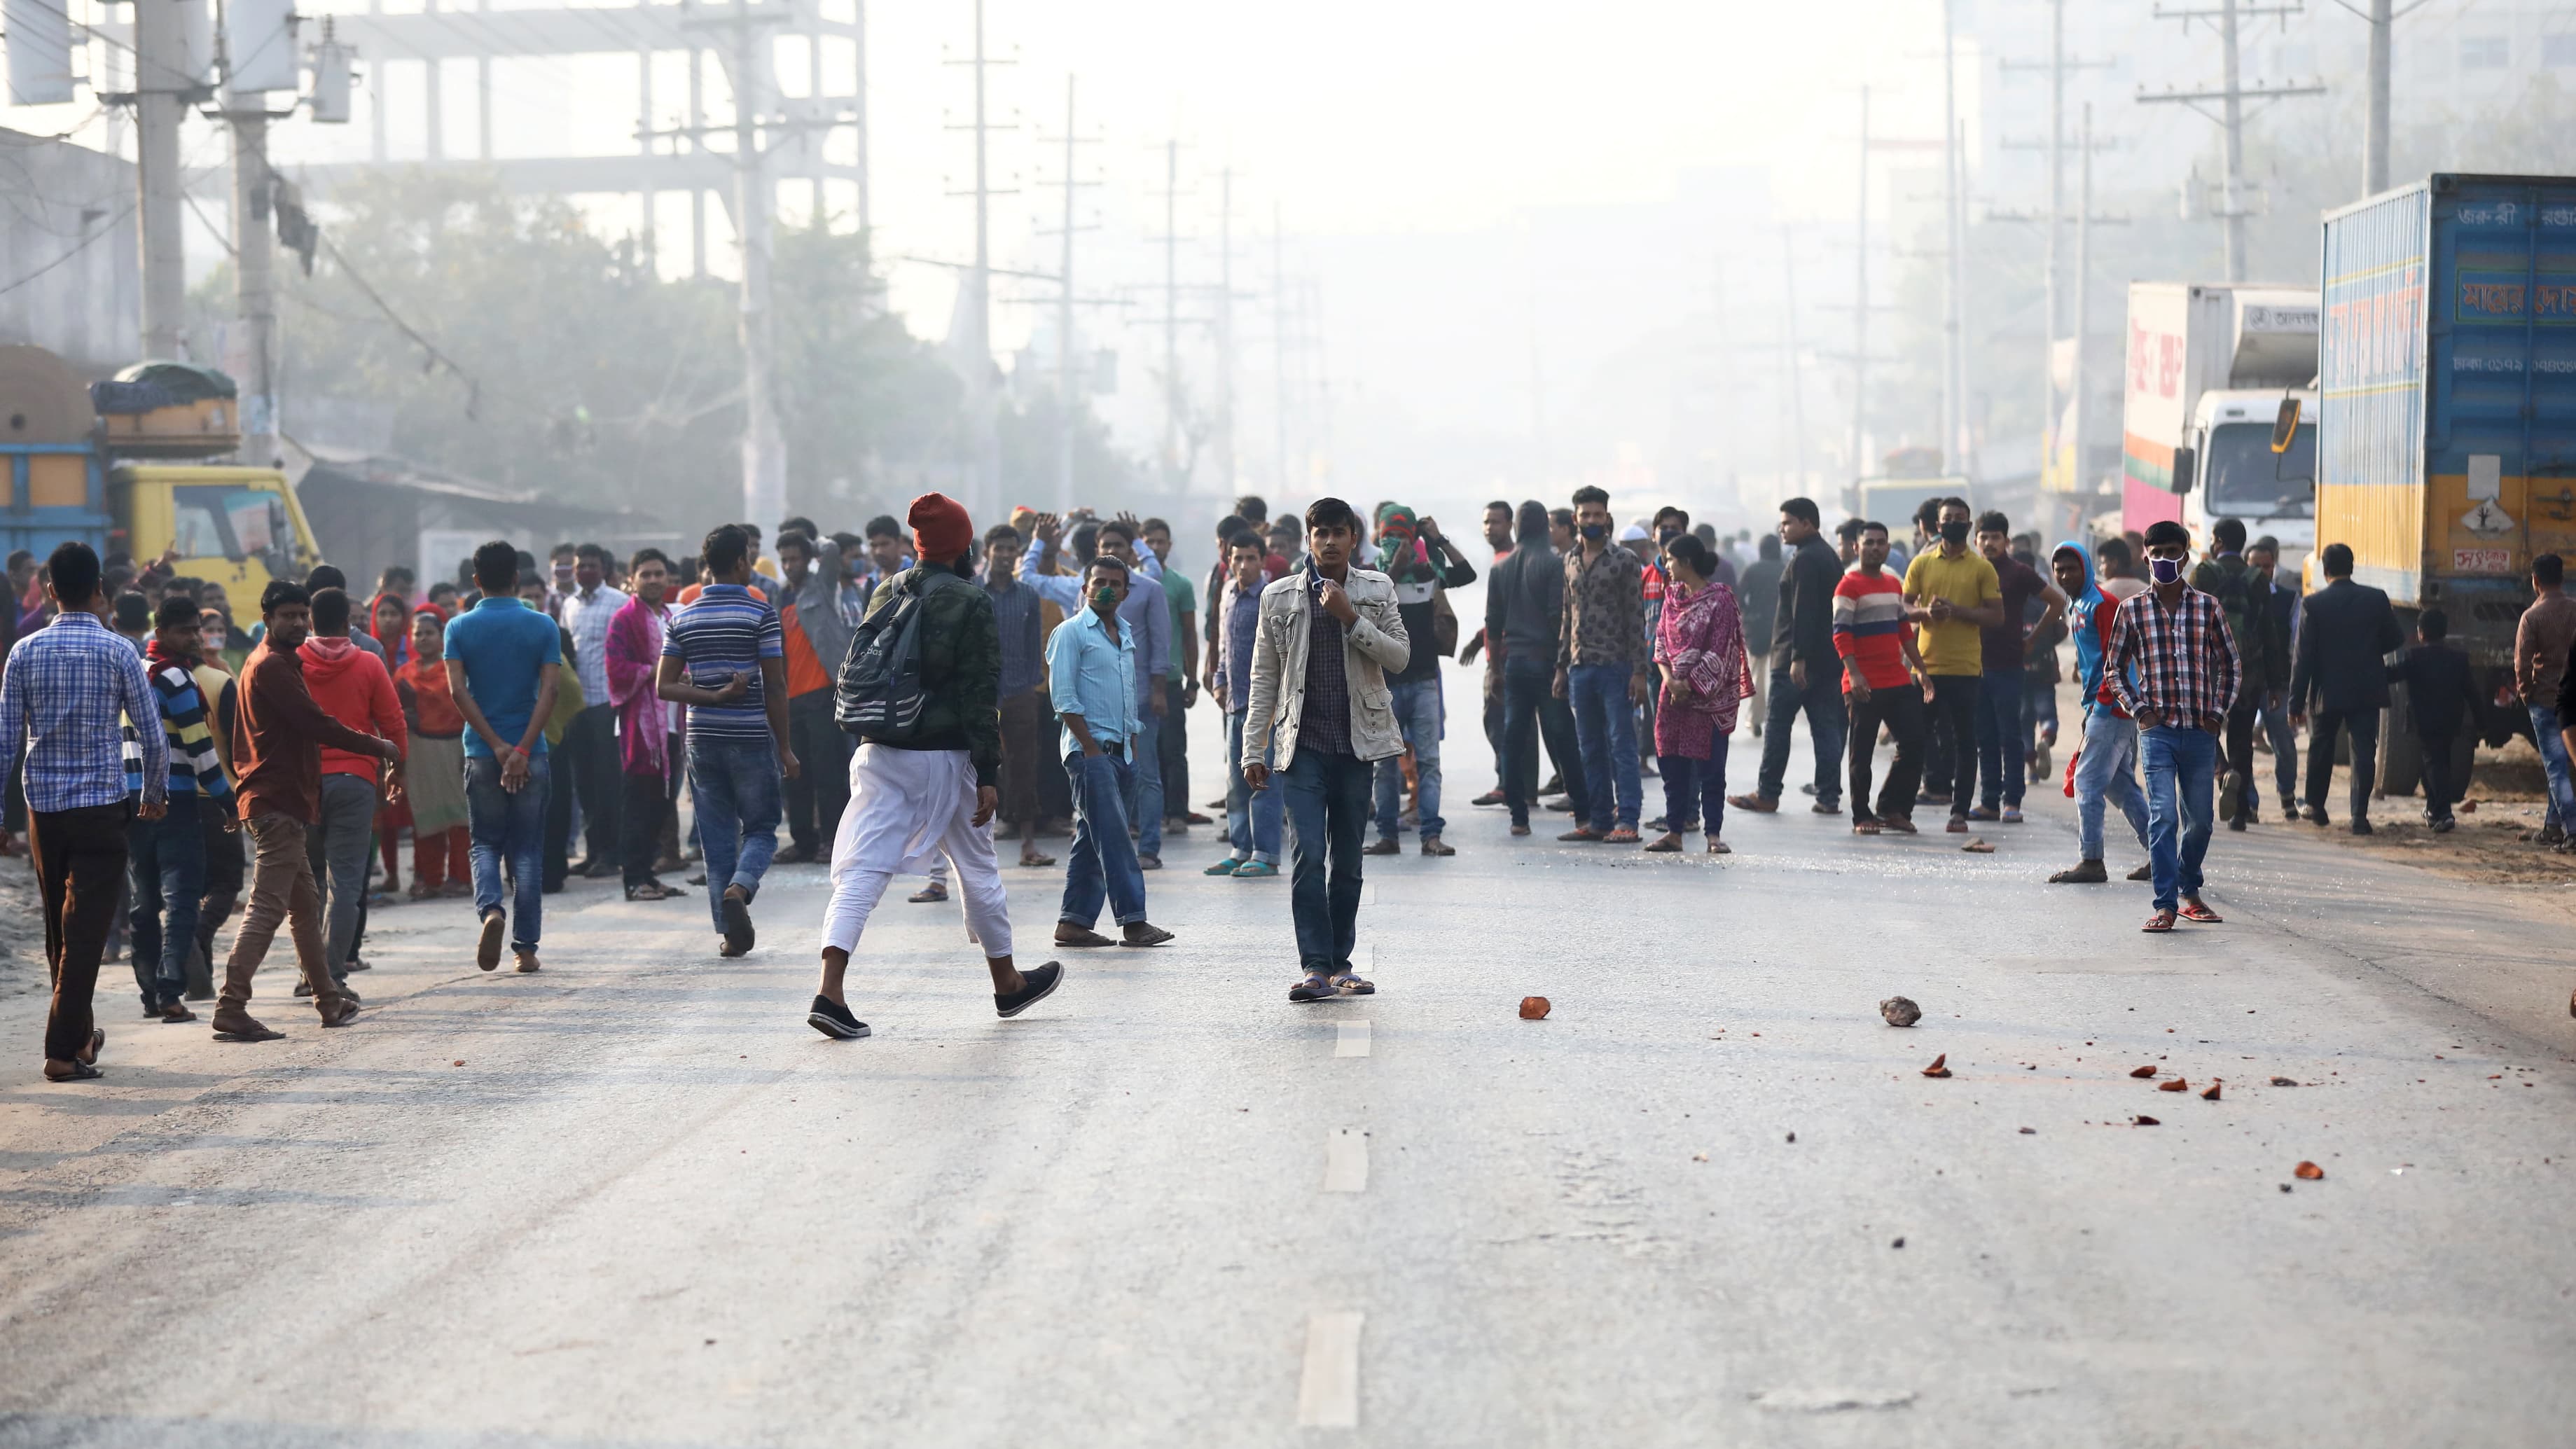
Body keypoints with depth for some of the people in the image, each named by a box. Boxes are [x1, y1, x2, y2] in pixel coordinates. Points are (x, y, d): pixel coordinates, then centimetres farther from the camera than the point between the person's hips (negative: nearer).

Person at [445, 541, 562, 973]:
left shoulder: (460, 628, 0)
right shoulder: (542, 627, -1)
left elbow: (457, 690, -9)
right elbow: (548, 691, -11)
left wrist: (496, 745, -10)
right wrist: (522, 749, -14)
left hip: (481, 753, 0)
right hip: (530, 752, 0)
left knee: (485, 843, 10)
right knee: (527, 850, 8)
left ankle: (491, 909, -18)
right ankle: (525, 947, 7)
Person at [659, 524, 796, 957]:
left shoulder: (682, 619, 6)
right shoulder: (760, 613, -7)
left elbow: (665, 686, 0)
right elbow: (775, 686, -8)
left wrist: (715, 697, -4)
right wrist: (785, 748, -2)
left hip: (702, 739, 4)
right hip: (751, 738, -4)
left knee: (717, 838, 9)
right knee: (761, 829, 9)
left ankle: (731, 933, 7)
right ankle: (739, 887, -20)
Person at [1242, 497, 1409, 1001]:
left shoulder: (1377, 591, 7)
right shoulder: (1280, 596, 5)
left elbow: (1400, 656, -1)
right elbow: (1264, 677, 7)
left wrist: (1351, 618, -13)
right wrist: (1252, 750, 4)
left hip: (1357, 742, 2)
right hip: (1303, 744, -1)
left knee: (1348, 861, 7)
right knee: (1308, 856, -13)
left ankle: (1340, 963, 16)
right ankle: (1315, 966, -14)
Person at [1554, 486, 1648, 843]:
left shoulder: (1624, 560, -4)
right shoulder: (1571, 562, 13)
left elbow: (1636, 618, -6)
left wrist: (1639, 670, -12)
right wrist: (1561, 668, 15)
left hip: (1615, 666, -6)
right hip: (1580, 667, 6)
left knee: (1622, 746, -6)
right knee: (1590, 748, 8)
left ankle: (1627, 821, -7)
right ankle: (1599, 820, 12)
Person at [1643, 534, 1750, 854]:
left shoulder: (1720, 598, -7)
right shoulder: (1673, 596, 12)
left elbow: (1719, 650, -11)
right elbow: (1662, 640, 8)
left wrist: (1690, 684, -12)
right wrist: (1670, 680, -8)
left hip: (1709, 695, -6)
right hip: (1674, 693, 6)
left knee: (1710, 768, -3)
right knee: (1671, 764, 6)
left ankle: (1713, 834, 1)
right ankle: (1674, 831, 12)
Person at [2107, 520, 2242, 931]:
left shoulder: (2207, 607, 6)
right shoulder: (2132, 610, 4)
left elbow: (2230, 666, 12)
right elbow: (2114, 668, 10)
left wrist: (2219, 712, 2)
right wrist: (2138, 709, -2)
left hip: (2201, 731, 2)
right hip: (2157, 729, -2)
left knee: (2200, 819, 9)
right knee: (2163, 816, -13)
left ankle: (2189, 892, 28)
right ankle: (2165, 904, -13)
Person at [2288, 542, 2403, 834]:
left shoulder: (2313, 604, -9)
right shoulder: (2376, 599, -3)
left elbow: (2304, 657, -9)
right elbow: (2394, 641, 5)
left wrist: (2296, 703, -6)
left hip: (2327, 691, -1)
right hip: (2367, 690, 1)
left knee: (2320, 748, 18)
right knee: (2364, 750, 1)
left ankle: (2316, 806, 30)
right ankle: (2360, 815, -6)